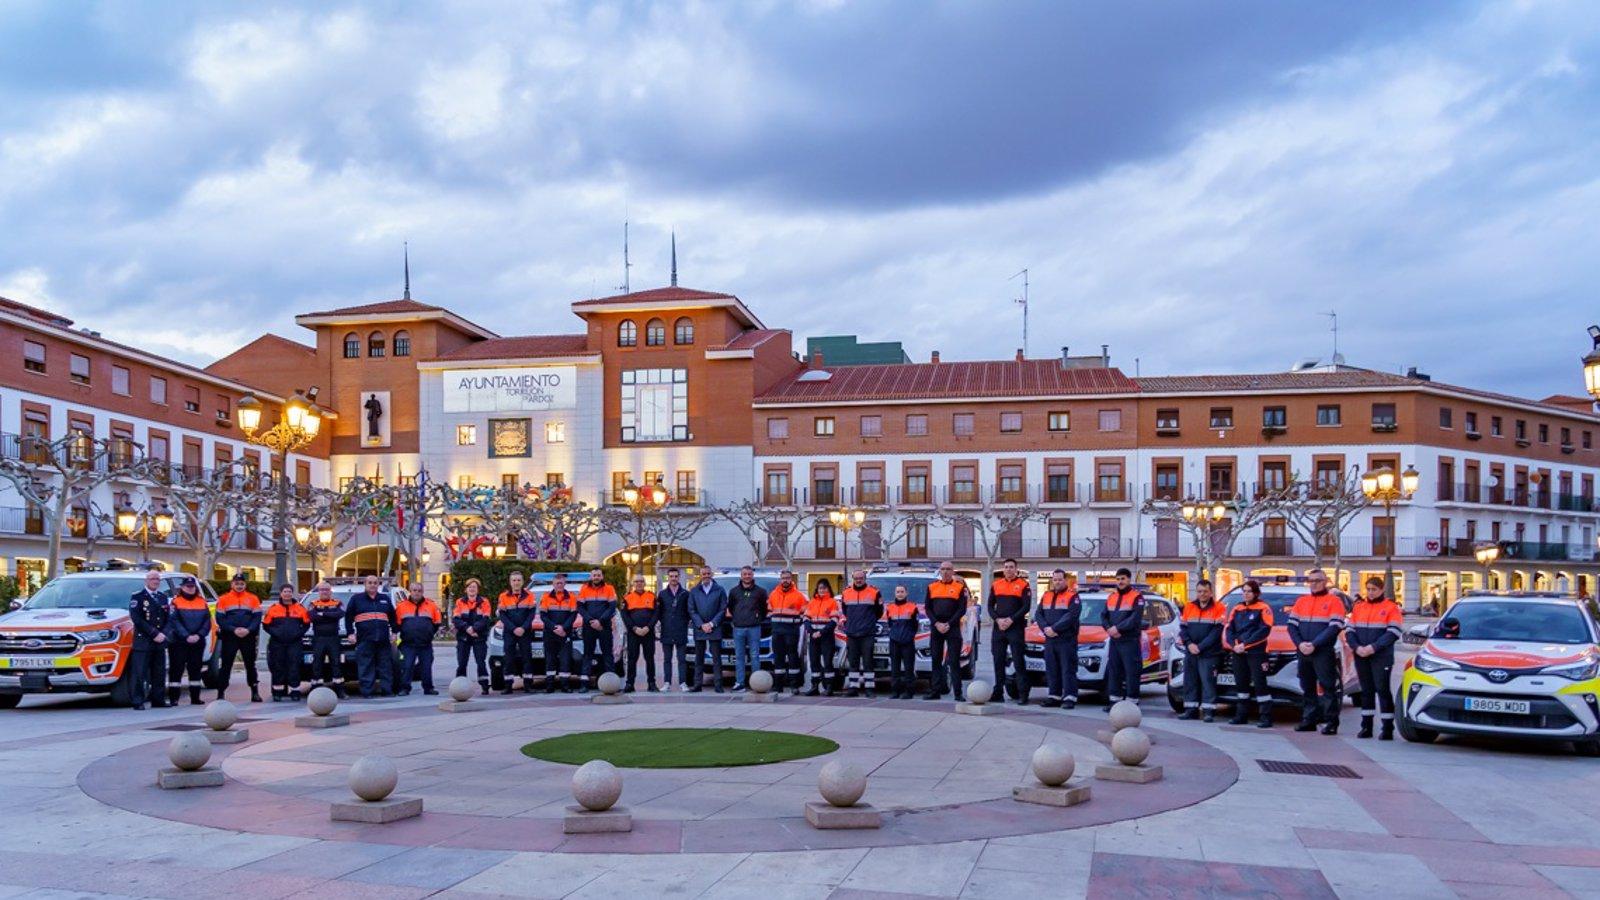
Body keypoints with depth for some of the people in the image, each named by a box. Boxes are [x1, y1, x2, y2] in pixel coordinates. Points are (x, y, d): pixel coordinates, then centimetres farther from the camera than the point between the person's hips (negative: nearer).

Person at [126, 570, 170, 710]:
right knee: (139, 673, -6)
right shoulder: (137, 596, -2)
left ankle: (158, 699, 13)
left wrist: (163, 634, -2)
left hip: (159, 641, 6)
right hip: (142, 641, -5)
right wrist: (154, 633, -14)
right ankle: (138, 702, -3)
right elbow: (136, 618, -11)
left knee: (159, 673, 8)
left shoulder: (163, 596, 17)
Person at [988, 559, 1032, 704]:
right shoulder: (996, 585, 12)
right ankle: (998, 692, 12)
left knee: (1018, 662, -6)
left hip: (1016, 628, -4)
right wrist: (998, 619, -7)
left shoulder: (1023, 585, -1)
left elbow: (1026, 606, -7)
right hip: (998, 627, 4)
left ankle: (1023, 694, -6)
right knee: (998, 661, 6)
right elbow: (990, 606, 10)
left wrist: (1011, 620, -15)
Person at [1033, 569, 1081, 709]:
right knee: (1051, 669, 8)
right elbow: (1038, 614, 10)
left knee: (1068, 669, -7)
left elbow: (1071, 616, -16)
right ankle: (1054, 697, 15)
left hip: (1067, 640, -6)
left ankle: (1069, 698, -8)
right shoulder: (1046, 596, 16)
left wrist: (1054, 628, -19)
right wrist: (1045, 628, -8)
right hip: (1049, 640, 6)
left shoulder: (1072, 596, -3)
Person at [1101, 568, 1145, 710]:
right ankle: (1114, 699, 15)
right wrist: (1109, 629, -5)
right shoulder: (1111, 596, 15)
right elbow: (1104, 615, 14)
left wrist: (1118, 628, -17)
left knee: (1131, 672, -5)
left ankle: (1132, 701, -1)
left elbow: (1135, 618, -15)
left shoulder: (1137, 597, -5)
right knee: (1113, 671, 9)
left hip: (1130, 641, -6)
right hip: (1113, 640, 6)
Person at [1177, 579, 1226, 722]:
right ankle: (1191, 710, 14)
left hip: (1209, 654, -5)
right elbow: (1183, 628, 9)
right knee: (1190, 682, 7)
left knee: (1208, 681, -6)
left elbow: (1217, 631, -10)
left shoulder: (1218, 608, -3)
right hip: (1190, 652, 5)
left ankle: (1209, 711, -3)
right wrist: (1189, 644, -8)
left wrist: (1200, 646, -14)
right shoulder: (1189, 607, 12)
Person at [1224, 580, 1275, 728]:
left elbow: (1264, 631, -13)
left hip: (1256, 652, -6)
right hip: (1238, 653, 6)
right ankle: (1241, 715, 18)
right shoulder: (1237, 609, 14)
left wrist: (1245, 644, -17)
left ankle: (1266, 717, -6)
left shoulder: (1263, 608, -3)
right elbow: (1228, 629, 10)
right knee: (1240, 683, 11)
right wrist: (1234, 645, -8)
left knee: (1259, 684, -8)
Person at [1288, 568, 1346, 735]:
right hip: (1303, 653, 5)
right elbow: (1292, 624, 10)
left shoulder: (1334, 601, -2)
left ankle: (1331, 722, -4)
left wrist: (1314, 644, -16)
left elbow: (1335, 627, -11)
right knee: (1307, 688, 10)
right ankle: (1308, 720, 17)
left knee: (1327, 687, -7)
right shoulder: (1302, 601, 15)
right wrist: (1300, 643, -7)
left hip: (1324, 653, -5)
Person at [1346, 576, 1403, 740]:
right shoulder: (1358, 607, 13)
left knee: (1382, 690, -4)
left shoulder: (1391, 607, -1)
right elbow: (1349, 631, 9)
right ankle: (1366, 726, 15)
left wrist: (1373, 648, -19)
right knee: (1366, 690, 10)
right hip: (1361, 657, 4)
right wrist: (1357, 647, -9)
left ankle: (1388, 729, 0)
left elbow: (1393, 633, -11)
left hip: (1381, 657, -4)